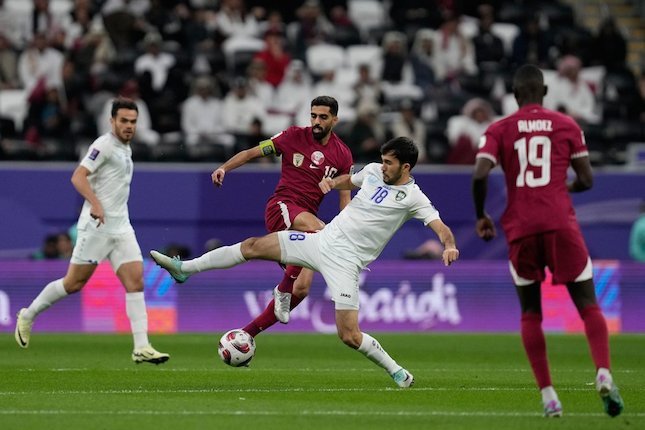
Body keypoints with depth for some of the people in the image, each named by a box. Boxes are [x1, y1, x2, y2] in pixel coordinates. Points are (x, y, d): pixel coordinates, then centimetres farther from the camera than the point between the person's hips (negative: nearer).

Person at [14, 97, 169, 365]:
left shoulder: (125, 149, 17)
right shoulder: (104, 145, -11)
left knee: (135, 281, -7)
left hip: (121, 227, 8)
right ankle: (28, 316, 21)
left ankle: (141, 347, -12)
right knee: (74, 283, 0)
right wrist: (95, 203, -32)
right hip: (97, 225, -8)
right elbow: (78, 177, -20)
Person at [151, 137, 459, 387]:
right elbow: (349, 180, 29)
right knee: (255, 246, 3)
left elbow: (440, 227, -20)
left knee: (349, 335, -15)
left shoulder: (412, 197, -11)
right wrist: (331, 182, 8)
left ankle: (397, 373, 8)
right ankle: (184, 268, 14)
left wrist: (449, 246, -42)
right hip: (322, 240, 6)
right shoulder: (373, 171, 8)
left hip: (344, 262, -6)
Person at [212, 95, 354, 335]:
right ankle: (283, 289, -23)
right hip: (280, 207, -4)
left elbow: (345, 198, 10)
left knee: (301, 289, -6)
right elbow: (253, 153, 4)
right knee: (321, 231, -37)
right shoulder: (295, 137, 1)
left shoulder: (342, 155, 7)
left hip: (307, 217, 4)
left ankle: (246, 334, 5)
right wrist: (224, 168, -12)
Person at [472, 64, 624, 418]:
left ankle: (547, 395, 3)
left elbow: (479, 175, -8)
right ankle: (603, 373, -21)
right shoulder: (567, 126, 8)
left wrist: (481, 216, 8)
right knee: (588, 305, 4)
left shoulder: (498, 130, 5)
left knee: (530, 313, 13)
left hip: (521, 229, 1)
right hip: (561, 224, 0)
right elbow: (586, 180, 7)